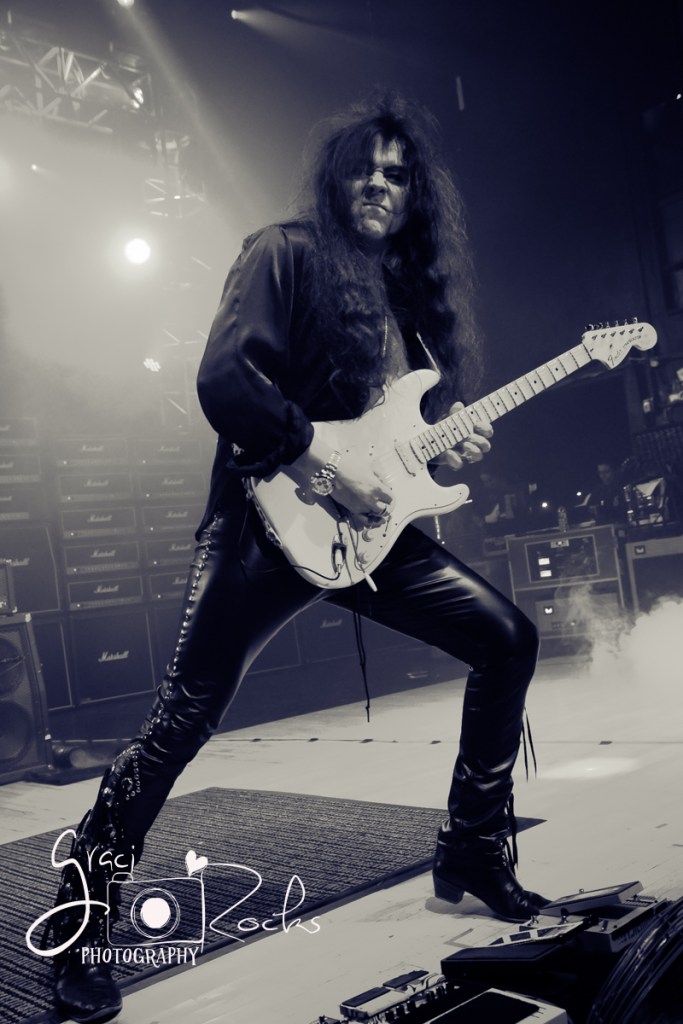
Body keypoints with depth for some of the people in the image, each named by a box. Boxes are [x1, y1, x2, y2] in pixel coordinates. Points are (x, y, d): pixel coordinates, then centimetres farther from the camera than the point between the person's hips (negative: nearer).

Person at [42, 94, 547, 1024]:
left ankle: (472, 851, 17)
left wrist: (451, 444, 4)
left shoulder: (413, 291, 20)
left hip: (374, 523, 7)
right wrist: (325, 458, -19)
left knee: (507, 638, 2)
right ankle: (79, 927, 9)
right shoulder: (286, 253, -2)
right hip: (275, 521, -7)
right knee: (185, 719, -8)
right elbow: (223, 378, -16)